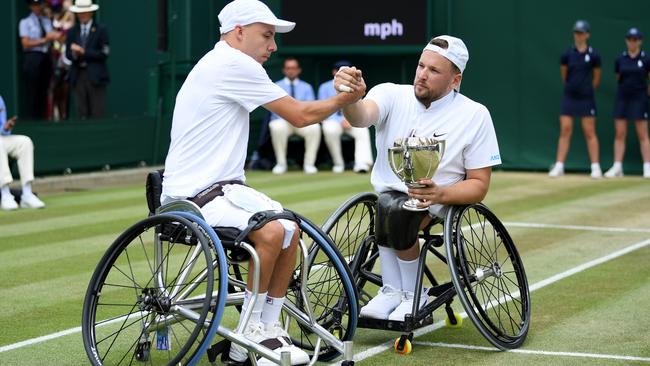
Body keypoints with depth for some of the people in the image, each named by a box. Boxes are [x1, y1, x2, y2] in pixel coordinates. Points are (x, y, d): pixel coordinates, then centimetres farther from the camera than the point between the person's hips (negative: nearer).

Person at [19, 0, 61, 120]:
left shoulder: (47, 21, 14)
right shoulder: (25, 22, 0)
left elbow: (53, 36, 13)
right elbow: (26, 44, -6)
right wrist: (44, 40, -10)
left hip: (46, 57, 5)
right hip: (32, 58, -5)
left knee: (44, 91, 6)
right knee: (32, 91, -4)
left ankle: (43, 118, 10)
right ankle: (31, 118, 0)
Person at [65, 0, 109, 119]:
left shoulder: (101, 30, 1)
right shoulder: (72, 31, 14)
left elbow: (104, 54, -7)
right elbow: (68, 54, 11)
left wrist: (83, 51, -11)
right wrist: (74, 54, -12)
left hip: (95, 76, -3)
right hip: (78, 76, 4)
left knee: (98, 113, -6)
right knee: (81, 113, 2)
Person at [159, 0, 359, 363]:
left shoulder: (217, 64, 18)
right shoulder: (233, 64, -14)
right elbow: (300, 115, -11)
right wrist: (344, 98, 5)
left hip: (221, 186, 11)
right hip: (195, 196, -11)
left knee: (290, 229, 6)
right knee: (272, 231, -28)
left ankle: (269, 329, 12)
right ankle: (249, 334, -12)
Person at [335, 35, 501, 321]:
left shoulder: (475, 115, -2)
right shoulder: (391, 95, 0)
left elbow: (479, 184, -1)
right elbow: (362, 116, -23)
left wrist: (440, 194, -21)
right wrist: (350, 97, -48)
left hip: (441, 205, -2)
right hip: (388, 195, 2)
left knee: (395, 209, -32)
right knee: (387, 204, -33)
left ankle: (412, 295, -11)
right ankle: (393, 290, -13)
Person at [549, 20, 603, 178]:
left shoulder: (593, 55, -3)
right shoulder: (567, 54, 0)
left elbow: (596, 77, 7)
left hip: (586, 98, -1)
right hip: (569, 97, 1)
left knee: (590, 133, 1)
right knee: (565, 130, -1)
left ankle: (596, 167, 5)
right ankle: (559, 166, 1)